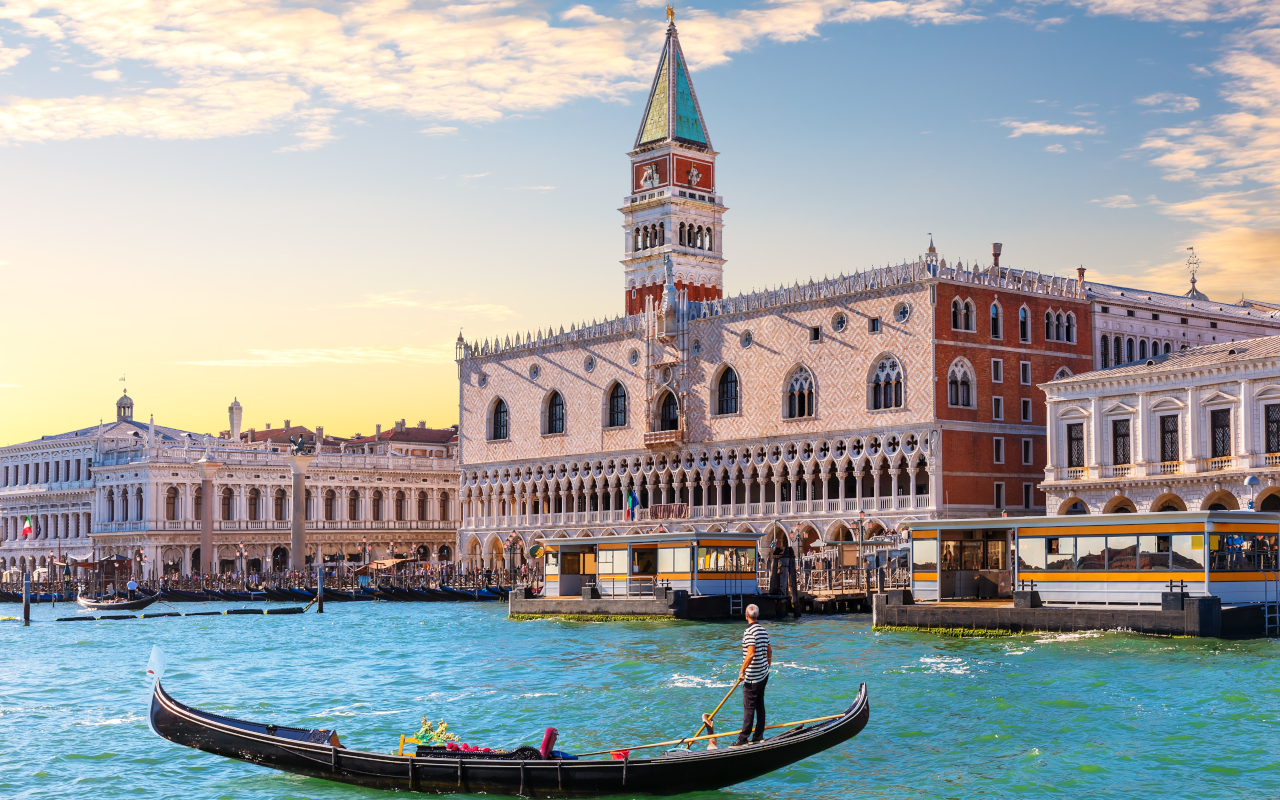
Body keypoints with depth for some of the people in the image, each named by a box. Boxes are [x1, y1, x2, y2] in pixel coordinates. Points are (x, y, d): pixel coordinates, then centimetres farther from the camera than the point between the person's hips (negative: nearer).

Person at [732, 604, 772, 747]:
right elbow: (769, 650, 17)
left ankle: (743, 738, -4)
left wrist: (742, 671, -18)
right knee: (760, 705, 13)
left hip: (753, 676, -9)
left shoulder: (749, 631, -18)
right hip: (764, 674, 9)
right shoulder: (763, 630, 9)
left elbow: (750, 654, -25)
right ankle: (758, 735, 18)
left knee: (749, 707, -6)